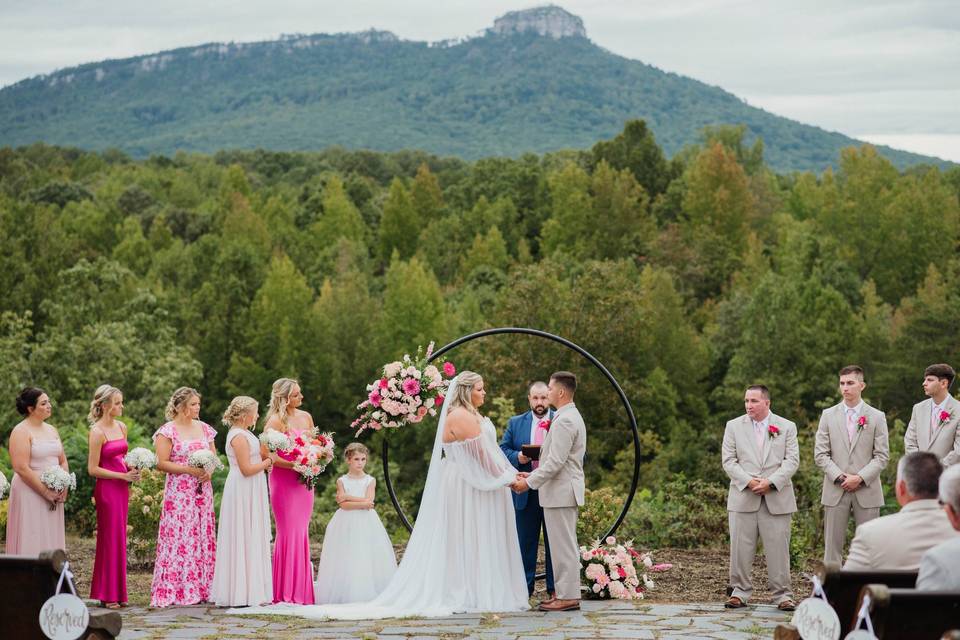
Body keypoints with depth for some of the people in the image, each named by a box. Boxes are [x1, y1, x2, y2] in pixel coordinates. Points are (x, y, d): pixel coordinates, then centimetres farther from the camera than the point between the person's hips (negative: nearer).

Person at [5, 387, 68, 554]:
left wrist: (64, 486, 0)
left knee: (51, 541, 9)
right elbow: (21, 468, -17)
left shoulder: (51, 430, 14)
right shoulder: (21, 431, -10)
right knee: (31, 543, -5)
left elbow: (63, 461, 18)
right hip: (30, 495, -7)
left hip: (54, 496, 7)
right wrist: (45, 492, -16)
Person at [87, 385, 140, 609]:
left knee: (119, 539, 9)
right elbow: (93, 469, -13)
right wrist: (123, 476, -14)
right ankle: (108, 595, 4)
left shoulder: (121, 427, 11)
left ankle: (117, 593, 15)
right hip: (106, 488, -7)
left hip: (121, 489, 7)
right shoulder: (97, 432, -12)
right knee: (110, 539, -3)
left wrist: (132, 470, 4)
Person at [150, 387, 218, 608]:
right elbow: (161, 463, -11)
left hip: (202, 492, 6)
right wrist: (190, 469, -17)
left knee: (203, 538, 4)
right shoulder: (168, 431, -5)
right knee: (178, 538, -8)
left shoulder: (204, 428, 13)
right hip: (179, 493, -6)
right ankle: (175, 591, -6)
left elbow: (214, 456, 19)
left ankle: (201, 588, 8)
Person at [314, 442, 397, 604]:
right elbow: (343, 505, -8)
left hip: (366, 524, 0)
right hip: (346, 523, 0)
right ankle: (344, 594, -3)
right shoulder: (342, 481, 4)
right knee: (346, 559, -5)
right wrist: (362, 504, -15)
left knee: (366, 559, -4)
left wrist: (348, 497, -8)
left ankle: (367, 592, -2)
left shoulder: (370, 481, 5)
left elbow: (368, 500, -9)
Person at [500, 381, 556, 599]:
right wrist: (517, 457, -13)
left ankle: (554, 590, 9)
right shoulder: (515, 423, 10)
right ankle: (524, 588, 12)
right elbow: (503, 450, 7)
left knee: (554, 542, 3)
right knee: (525, 542, 6)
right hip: (526, 491, 2)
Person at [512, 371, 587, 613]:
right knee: (564, 545, 13)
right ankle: (566, 592, 17)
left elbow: (556, 462, -22)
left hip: (561, 491, -11)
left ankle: (568, 597, -3)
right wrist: (533, 475, 16)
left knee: (564, 545, -6)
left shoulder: (564, 421, -18)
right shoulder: (571, 417, 16)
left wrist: (529, 482, -16)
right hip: (563, 490, 11)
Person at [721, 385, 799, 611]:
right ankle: (740, 592, 10)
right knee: (740, 549, 1)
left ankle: (782, 595, 6)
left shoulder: (787, 427, 7)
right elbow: (729, 461, 3)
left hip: (777, 498, -1)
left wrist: (771, 482, -13)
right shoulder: (734, 426, 9)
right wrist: (748, 481, -12)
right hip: (743, 498, 1)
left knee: (778, 549, -1)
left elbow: (792, 461, 0)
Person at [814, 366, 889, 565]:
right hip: (835, 490, 1)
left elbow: (882, 455, 0)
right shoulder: (828, 415, 7)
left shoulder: (877, 417, 4)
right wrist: (840, 477, -10)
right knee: (832, 544, 2)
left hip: (867, 490, -1)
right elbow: (820, 454, 3)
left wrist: (860, 478, -12)